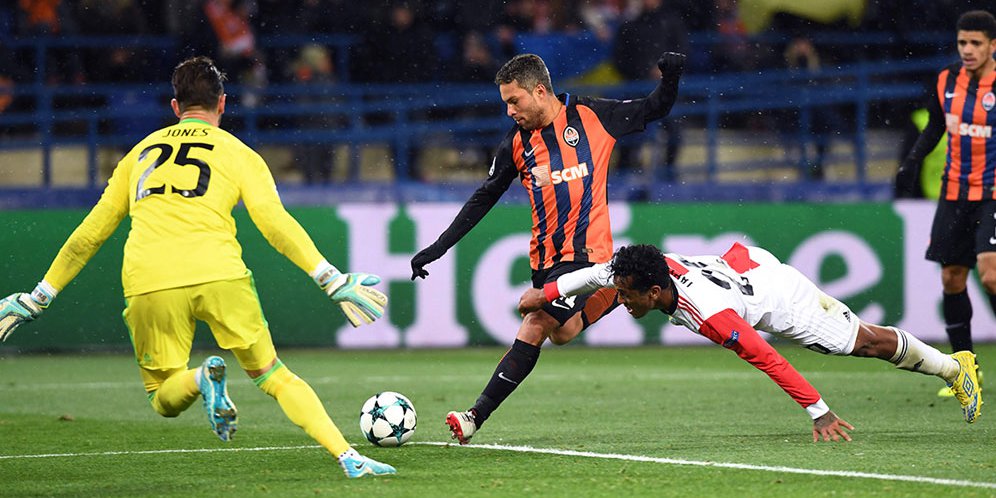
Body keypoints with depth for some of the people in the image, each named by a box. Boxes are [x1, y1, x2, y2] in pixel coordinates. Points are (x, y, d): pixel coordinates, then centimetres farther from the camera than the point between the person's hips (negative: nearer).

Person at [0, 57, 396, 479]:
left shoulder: (141, 152, 25)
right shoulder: (236, 153, 16)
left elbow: (90, 233, 27)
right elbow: (275, 222, 2)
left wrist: (40, 296, 33)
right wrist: (332, 280, 1)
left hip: (148, 285, 1)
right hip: (219, 275, -1)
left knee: (165, 401, 15)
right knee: (273, 376, 11)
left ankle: (201, 380, -19)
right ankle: (349, 457, -5)